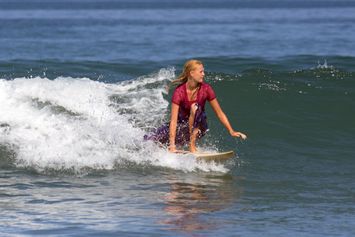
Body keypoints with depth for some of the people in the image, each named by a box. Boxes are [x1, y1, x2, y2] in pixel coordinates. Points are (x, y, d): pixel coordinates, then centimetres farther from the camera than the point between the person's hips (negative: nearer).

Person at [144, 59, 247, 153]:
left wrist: (232, 132, -12)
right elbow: (174, 120, -29)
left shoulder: (206, 89, -16)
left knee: (195, 106, -33)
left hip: (198, 127, 0)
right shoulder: (179, 92, -23)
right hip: (182, 126, 0)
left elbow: (219, 113, -7)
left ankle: (192, 145, -30)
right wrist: (172, 145, -37)